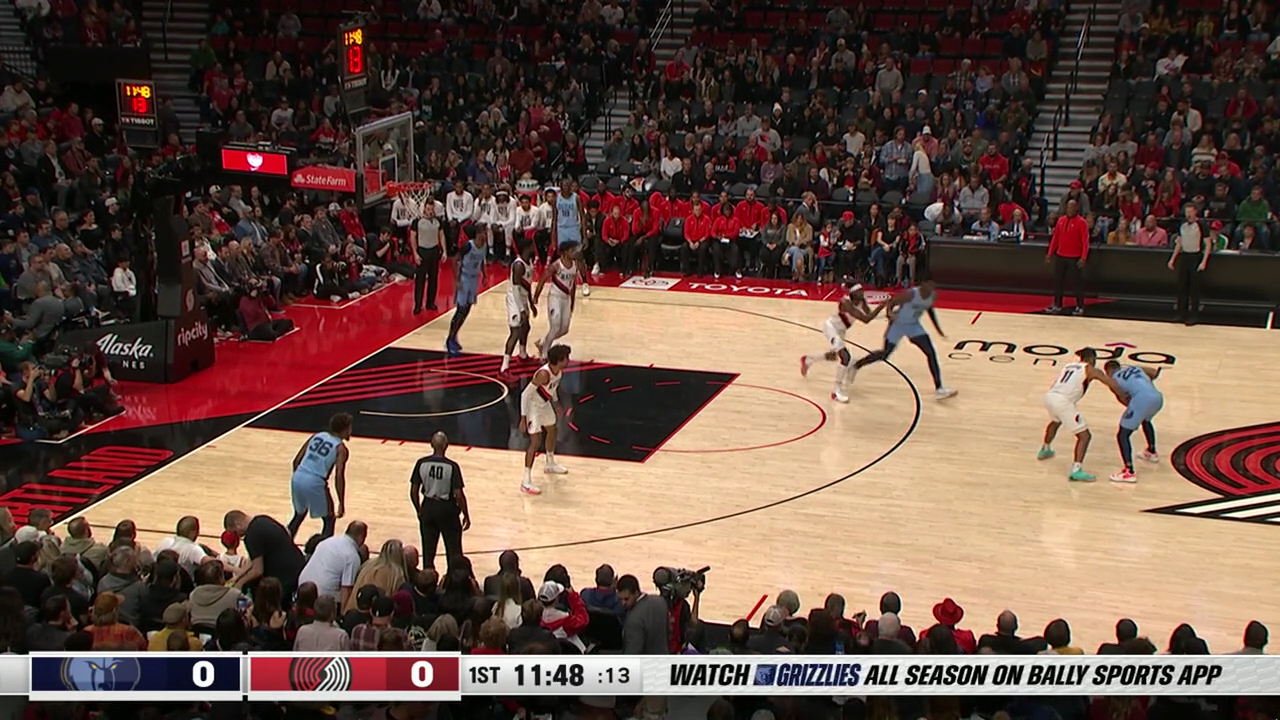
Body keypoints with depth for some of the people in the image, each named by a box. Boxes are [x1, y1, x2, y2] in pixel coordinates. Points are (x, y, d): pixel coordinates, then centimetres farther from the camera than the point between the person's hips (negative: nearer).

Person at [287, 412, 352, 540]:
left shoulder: (317, 436, 17)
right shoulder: (341, 448, 1)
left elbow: (296, 461, 15)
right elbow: (339, 476, -9)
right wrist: (342, 504, -6)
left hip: (298, 478, 6)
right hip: (315, 482, -6)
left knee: (299, 514, 30)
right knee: (329, 519, 15)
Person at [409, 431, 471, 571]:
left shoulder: (421, 464, -8)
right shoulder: (451, 466, -17)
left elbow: (413, 492, -2)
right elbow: (458, 494, -16)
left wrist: (419, 510, 14)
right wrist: (466, 515, -4)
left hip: (428, 508, 3)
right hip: (447, 509, -3)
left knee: (428, 552, 13)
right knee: (454, 552, 9)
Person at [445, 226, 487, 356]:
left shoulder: (484, 246, -1)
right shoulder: (468, 246, -23)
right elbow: (456, 261, -18)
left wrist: (484, 275, 12)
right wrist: (457, 280, -22)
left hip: (475, 278, 8)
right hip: (464, 278, -8)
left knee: (467, 310, 11)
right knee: (461, 310, -9)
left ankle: (453, 337, 23)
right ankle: (450, 340, -2)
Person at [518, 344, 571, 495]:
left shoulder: (559, 371, -8)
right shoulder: (544, 374, -34)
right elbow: (525, 394, -30)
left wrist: (556, 404, 23)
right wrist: (523, 418, -28)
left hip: (545, 404, 9)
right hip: (533, 406, -9)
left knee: (552, 430, 26)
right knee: (535, 441, -13)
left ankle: (550, 464, 51)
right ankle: (526, 482, -9)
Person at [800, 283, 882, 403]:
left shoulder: (862, 301, -11)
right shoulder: (846, 303, -35)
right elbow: (865, 319, -41)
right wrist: (882, 306, -44)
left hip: (840, 331, 9)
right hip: (831, 327, -9)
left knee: (834, 355, 31)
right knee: (846, 357, -23)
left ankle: (808, 360, 58)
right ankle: (836, 391, -14)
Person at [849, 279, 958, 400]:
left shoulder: (933, 296, -12)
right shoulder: (910, 294, -31)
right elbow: (890, 303, -20)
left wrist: (938, 329, 12)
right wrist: (890, 313, -40)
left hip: (913, 325, 6)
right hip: (898, 324, -5)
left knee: (931, 353, -7)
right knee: (884, 355, 2)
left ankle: (939, 389, -4)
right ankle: (856, 366, 28)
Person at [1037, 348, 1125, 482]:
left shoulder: (1068, 365, 25)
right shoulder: (1091, 370, 7)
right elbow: (1111, 384, -2)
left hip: (1049, 396, 7)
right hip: (1063, 402, -7)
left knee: (1055, 421, 40)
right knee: (1084, 436, 0)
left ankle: (1044, 450, 59)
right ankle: (1076, 471, -11)